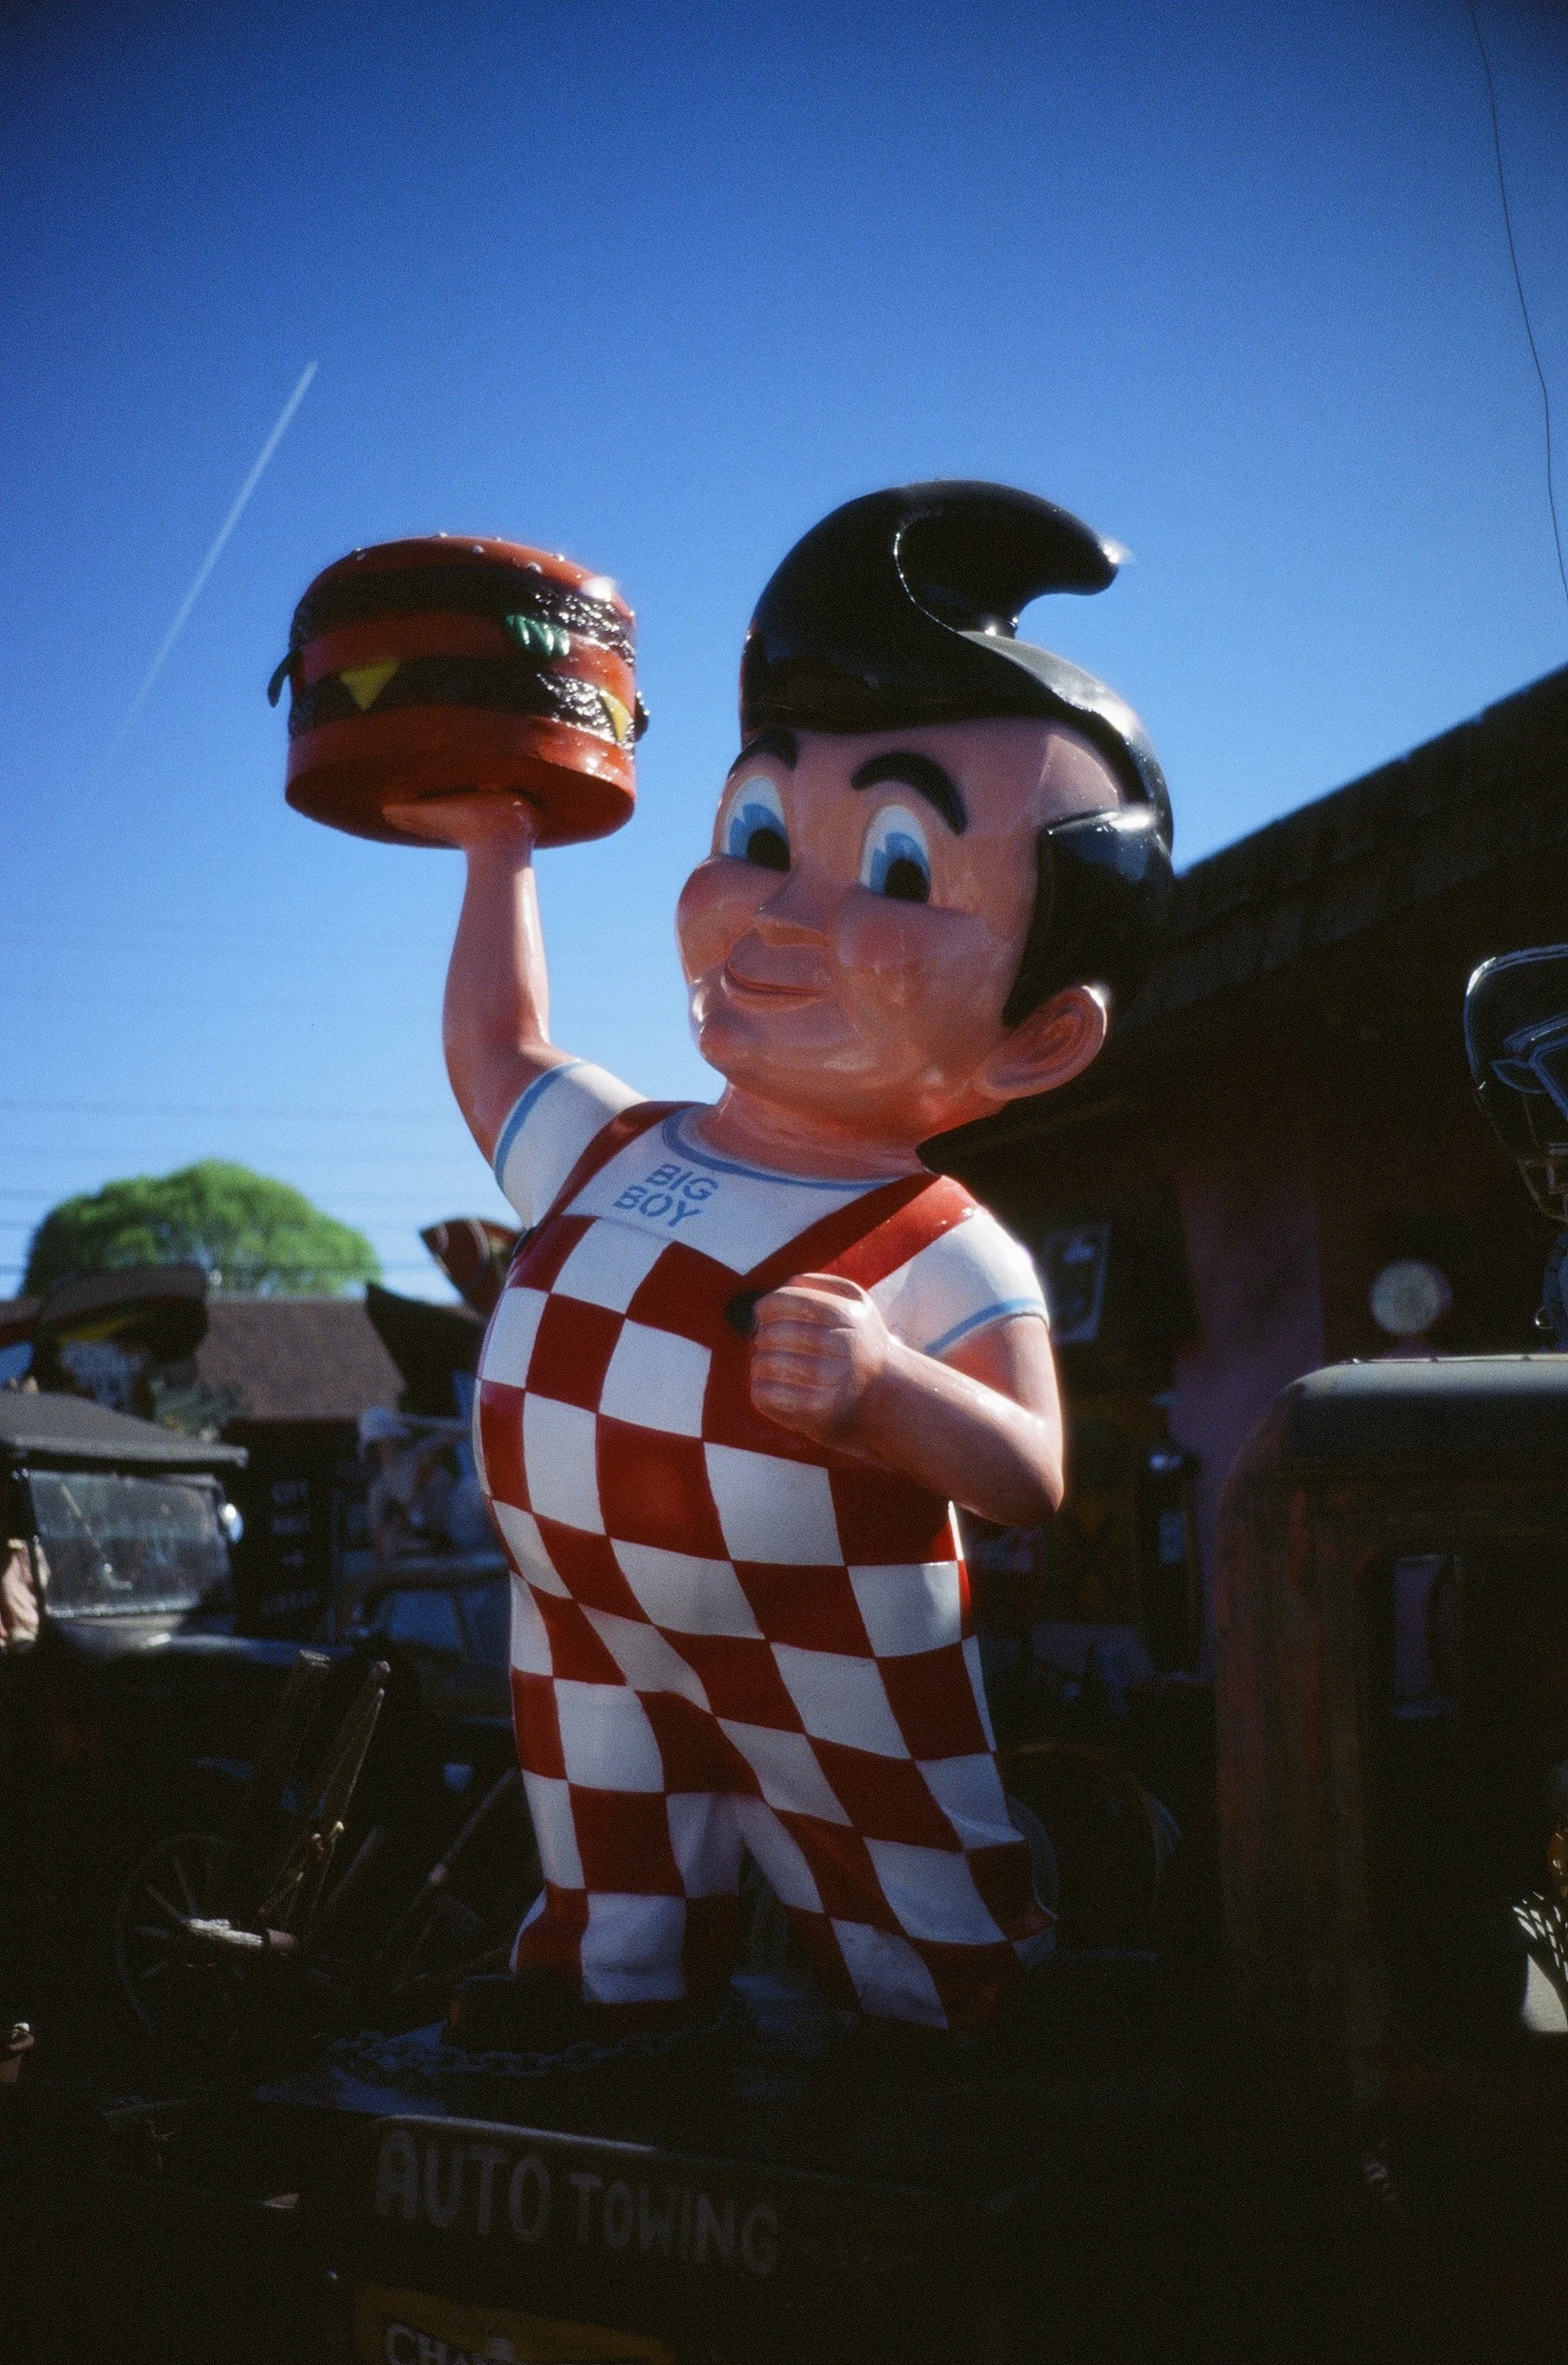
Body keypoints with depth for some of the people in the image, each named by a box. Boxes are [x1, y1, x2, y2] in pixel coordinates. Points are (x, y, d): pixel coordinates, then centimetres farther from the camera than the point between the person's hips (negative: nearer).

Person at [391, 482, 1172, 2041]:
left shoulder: (946, 1263, -20)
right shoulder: (600, 1157, -3)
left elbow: (1030, 1478, -22)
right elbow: (497, 1044, 17)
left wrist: (885, 1391, -41)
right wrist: (496, 848, 22)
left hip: (843, 1707, -4)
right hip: (598, 1673, 5)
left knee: (943, 1983, 13)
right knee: (607, 1944, 24)